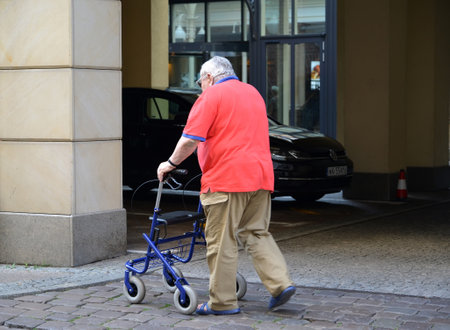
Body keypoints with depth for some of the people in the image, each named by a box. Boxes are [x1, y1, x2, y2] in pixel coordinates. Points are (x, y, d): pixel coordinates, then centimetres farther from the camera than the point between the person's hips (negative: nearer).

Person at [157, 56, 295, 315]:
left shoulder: (211, 96, -4)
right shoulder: (253, 93, 20)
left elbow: (190, 140, -11)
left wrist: (171, 164, 2)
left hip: (227, 179, -7)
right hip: (260, 176, 8)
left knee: (222, 242, -1)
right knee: (257, 234, 14)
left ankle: (223, 302, 4)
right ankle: (281, 283, 2)